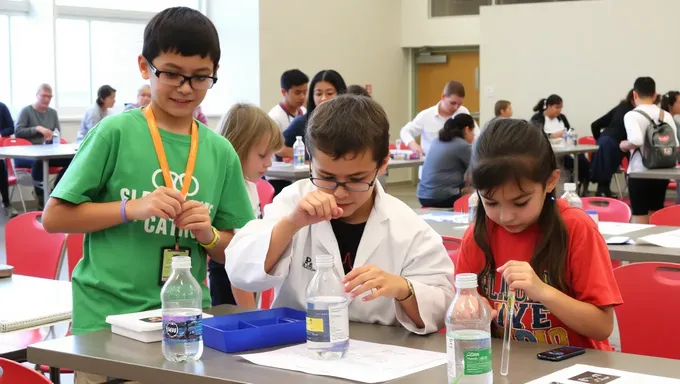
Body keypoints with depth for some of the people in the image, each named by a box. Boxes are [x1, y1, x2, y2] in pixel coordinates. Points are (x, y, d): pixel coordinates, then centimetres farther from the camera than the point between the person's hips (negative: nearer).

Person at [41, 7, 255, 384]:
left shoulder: (221, 152, 3)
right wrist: (131, 208, -16)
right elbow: (54, 218, -5)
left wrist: (208, 235, -10)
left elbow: (233, 251, 11)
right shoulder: (116, 132, -7)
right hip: (107, 318, -3)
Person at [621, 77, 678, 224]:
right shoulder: (666, 116, 6)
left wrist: (624, 145, -6)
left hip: (639, 173, -5)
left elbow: (636, 141, -25)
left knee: (640, 219, 1)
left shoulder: (632, 115, -10)